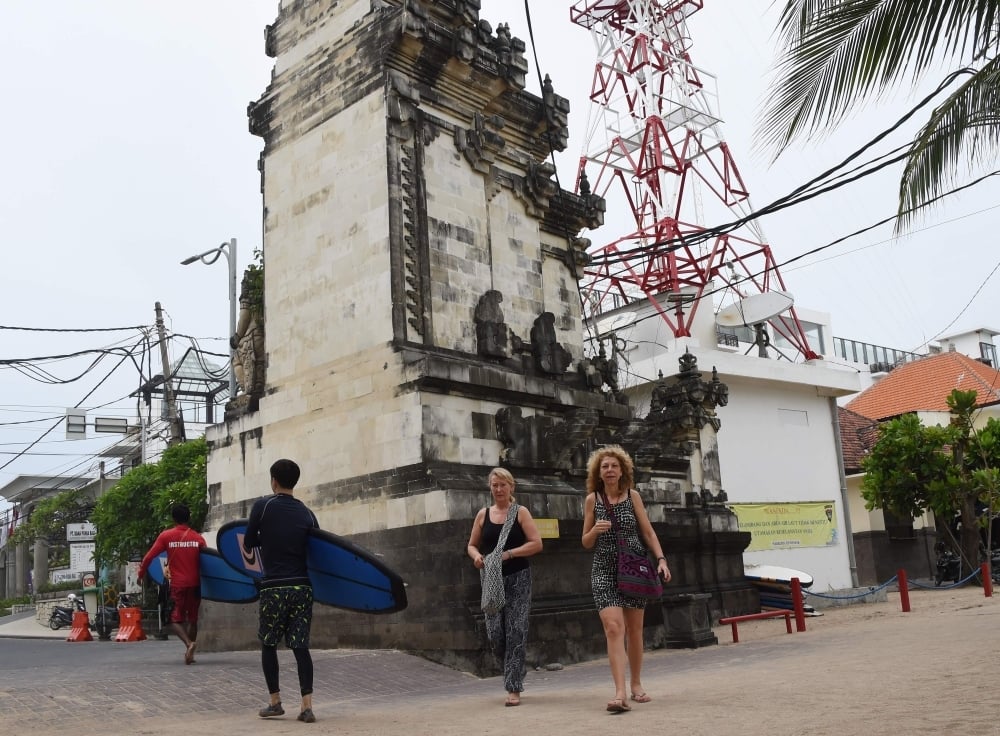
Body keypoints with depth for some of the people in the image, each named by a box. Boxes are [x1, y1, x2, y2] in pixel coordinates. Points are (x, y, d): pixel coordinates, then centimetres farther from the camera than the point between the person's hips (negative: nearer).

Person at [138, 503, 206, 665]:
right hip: (194, 584, 2)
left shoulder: (166, 536, -3)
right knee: (192, 619, 14)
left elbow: (149, 557, -5)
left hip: (176, 584, -2)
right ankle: (189, 652, 14)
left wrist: (141, 574, 9)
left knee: (175, 618, 4)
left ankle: (188, 643, -22)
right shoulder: (198, 537, 1)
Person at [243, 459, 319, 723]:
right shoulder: (307, 513, 6)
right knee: (300, 646, 3)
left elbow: (248, 544, 2)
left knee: (268, 644, 14)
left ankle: (275, 702, 18)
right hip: (302, 586, 3)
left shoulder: (263, 505, -3)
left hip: (274, 587, -3)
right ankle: (307, 706, -4)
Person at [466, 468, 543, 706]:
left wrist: (509, 554, -16)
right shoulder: (483, 514, 9)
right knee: (494, 632, -3)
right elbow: (472, 545, 16)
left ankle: (514, 688, 0)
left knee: (516, 631, -6)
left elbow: (536, 543, -7)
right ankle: (512, 666, 28)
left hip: (518, 578, -3)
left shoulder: (521, 512, 0)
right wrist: (476, 556, -7)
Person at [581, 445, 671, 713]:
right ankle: (620, 693, -20)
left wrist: (661, 559, -8)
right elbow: (586, 543, 5)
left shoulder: (633, 496, 3)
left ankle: (636, 685, 25)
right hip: (605, 570, -1)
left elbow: (648, 532, 5)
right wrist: (596, 530, -16)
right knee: (613, 628, -15)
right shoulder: (593, 499, 2)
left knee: (634, 629, 9)